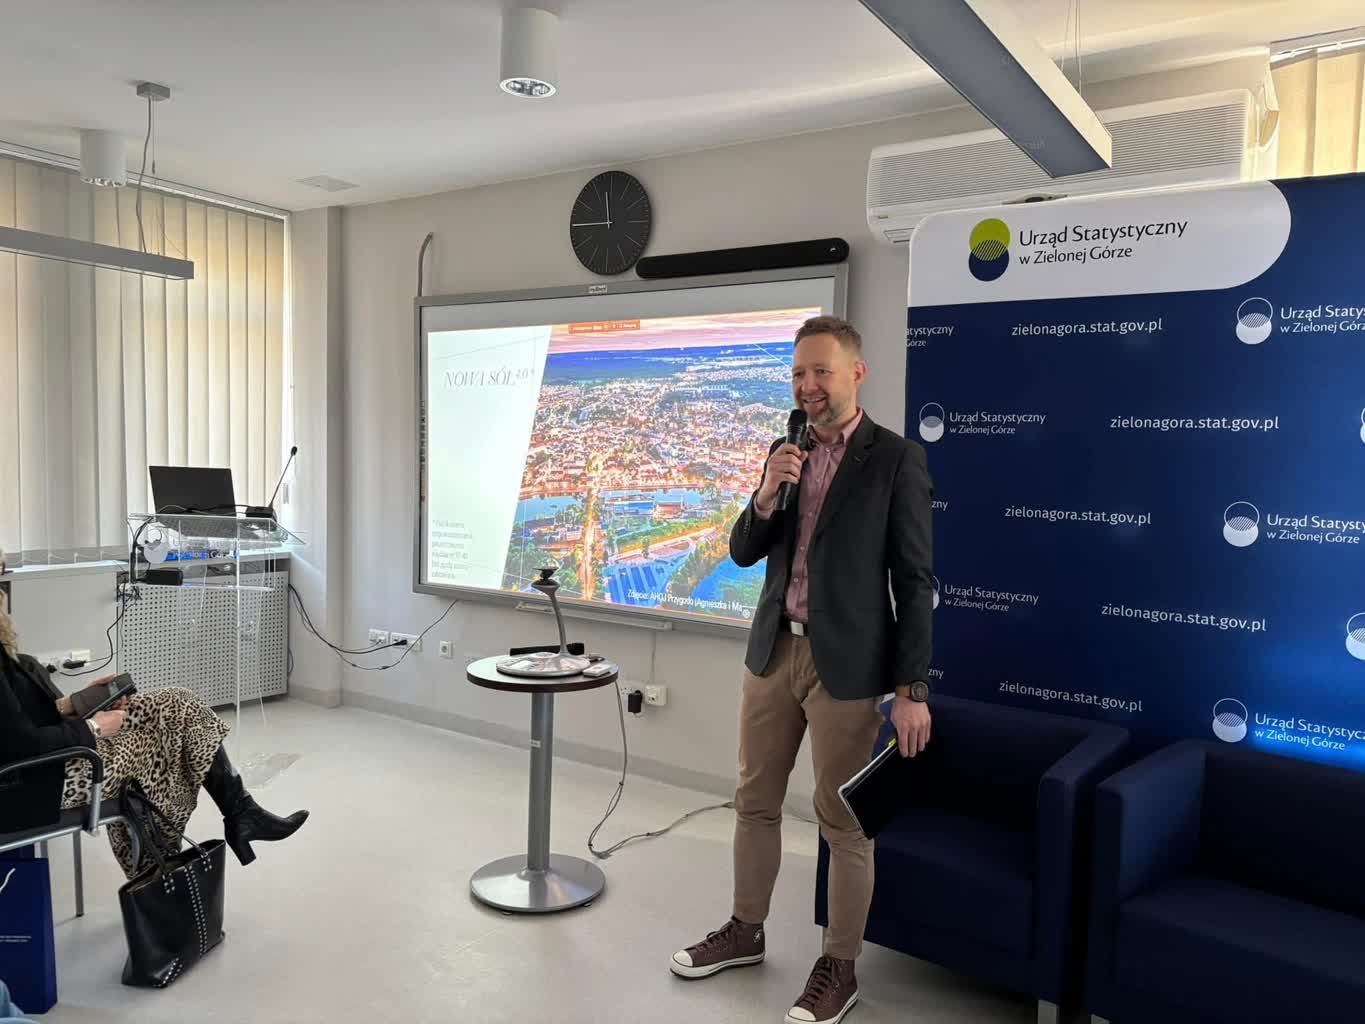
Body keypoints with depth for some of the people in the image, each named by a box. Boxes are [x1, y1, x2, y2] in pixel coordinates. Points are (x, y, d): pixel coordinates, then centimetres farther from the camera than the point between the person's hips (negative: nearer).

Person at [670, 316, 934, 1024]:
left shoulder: (896, 458, -9)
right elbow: (743, 553, 8)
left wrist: (911, 689, -13)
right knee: (755, 802, 17)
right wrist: (765, 495, -11)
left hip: (847, 663, -6)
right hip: (773, 650, 6)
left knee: (842, 821, 7)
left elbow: (916, 581, -10)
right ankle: (746, 931, 37)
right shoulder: (786, 452, 8)